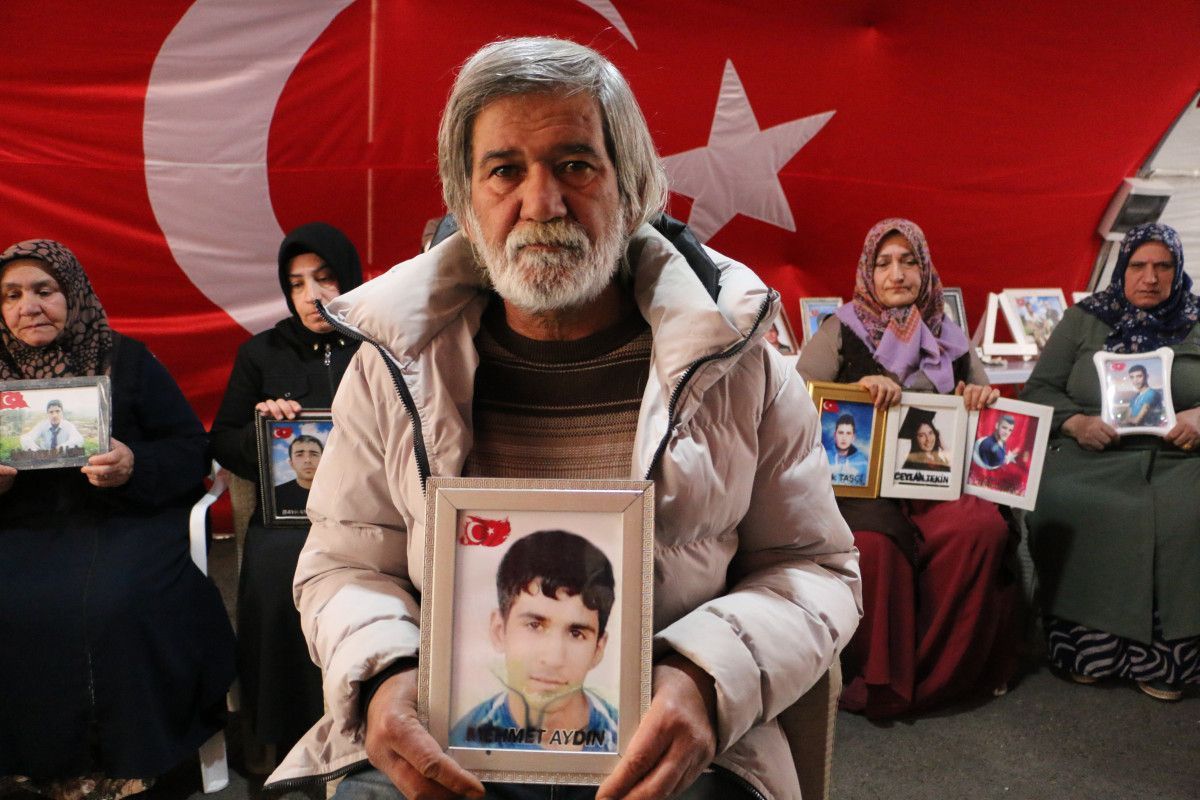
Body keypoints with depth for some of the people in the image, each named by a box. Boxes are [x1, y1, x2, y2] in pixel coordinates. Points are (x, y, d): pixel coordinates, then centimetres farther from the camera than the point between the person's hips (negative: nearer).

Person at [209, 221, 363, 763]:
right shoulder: (262, 353, 17)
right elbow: (222, 443, 18)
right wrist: (263, 429, -3)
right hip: (285, 507, 2)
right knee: (277, 564, -29)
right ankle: (281, 734, -10)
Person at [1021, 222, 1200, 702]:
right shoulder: (1083, 319, 13)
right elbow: (1038, 390, 8)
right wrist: (1076, 422, -11)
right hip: (1093, 457, 0)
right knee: (1059, 506, -32)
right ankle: (1085, 642, -14)